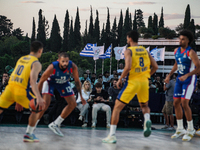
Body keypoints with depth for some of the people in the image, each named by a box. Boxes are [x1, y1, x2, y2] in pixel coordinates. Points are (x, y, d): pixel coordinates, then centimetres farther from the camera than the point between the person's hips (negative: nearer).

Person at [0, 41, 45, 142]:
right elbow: (33, 81, -18)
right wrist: (39, 98, -28)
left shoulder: (21, 59, 21)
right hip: (21, 90, -6)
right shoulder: (36, 63, -2)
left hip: (10, 88, 6)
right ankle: (28, 134, 14)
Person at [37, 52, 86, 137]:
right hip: (50, 81, -4)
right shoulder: (52, 67, -39)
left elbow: (77, 81, -13)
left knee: (73, 104, 0)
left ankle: (55, 124, 13)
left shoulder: (73, 67, -31)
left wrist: (81, 96, -13)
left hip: (63, 83, 5)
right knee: (45, 103, -22)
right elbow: (41, 81, -26)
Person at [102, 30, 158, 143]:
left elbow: (128, 67, -20)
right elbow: (155, 67, 9)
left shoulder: (129, 51, -6)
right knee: (144, 106, 28)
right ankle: (147, 120, -5)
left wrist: (120, 79, -7)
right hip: (144, 82, 5)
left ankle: (112, 136, -1)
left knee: (117, 107, 4)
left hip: (132, 82, -5)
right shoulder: (145, 51, 11)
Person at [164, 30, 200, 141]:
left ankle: (190, 130, -1)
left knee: (184, 103, -15)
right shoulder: (177, 51, 6)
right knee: (176, 103, 5)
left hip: (189, 79, -8)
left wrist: (186, 76, -31)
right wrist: (169, 75, 15)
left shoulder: (191, 52, -18)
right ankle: (180, 129, 16)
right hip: (180, 79, 8)